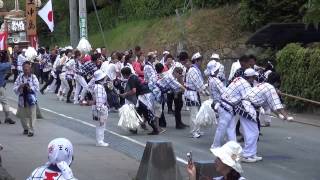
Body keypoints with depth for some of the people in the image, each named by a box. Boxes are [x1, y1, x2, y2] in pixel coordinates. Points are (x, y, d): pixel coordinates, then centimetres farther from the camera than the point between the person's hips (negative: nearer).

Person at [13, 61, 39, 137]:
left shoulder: (33, 77, -4)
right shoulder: (20, 77, 2)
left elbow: (37, 88, -9)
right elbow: (15, 88, 2)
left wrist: (30, 88, -24)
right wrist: (20, 87, -17)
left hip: (31, 99, -3)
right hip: (22, 99, 3)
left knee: (31, 115, -3)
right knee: (22, 115, 11)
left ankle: (31, 130, 5)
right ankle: (26, 128, 29)